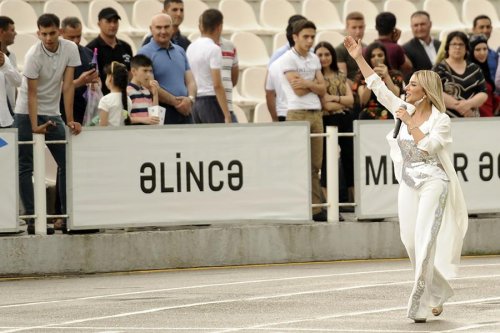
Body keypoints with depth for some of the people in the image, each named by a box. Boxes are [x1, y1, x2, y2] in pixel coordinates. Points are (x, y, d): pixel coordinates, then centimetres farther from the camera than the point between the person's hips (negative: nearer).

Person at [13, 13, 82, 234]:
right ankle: (32, 219, -4)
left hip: (52, 114, 5)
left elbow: (68, 86, -8)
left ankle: (67, 215, 5)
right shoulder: (34, 56, -20)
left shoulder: (70, 49, -9)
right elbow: (32, 94, -18)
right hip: (27, 114, -4)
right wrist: (34, 126, -26)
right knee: (26, 167, -5)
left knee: (67, 163, 1)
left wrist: (70, 120, -12)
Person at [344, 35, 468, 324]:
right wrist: (359, 58, 4)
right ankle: (437, 293, 22)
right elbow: (379, 88, 8)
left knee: (425, 242, -14)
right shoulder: (405, 110, 8)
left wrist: (409, 123, -15)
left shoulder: (441, 120, -6)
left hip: (432, 183, -6)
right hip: (408, 184, 6)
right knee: (412, 244, 4)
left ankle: (421, 305, -14)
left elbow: (427, 146, -19)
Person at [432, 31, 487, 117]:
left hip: (472, 120, 3)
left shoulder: (474, 69, 13)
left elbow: (483, 94, 7)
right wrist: (459, 106, -15)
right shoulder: (439, 69, 2)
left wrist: (469, 104, -13)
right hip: (447, 119, -3)